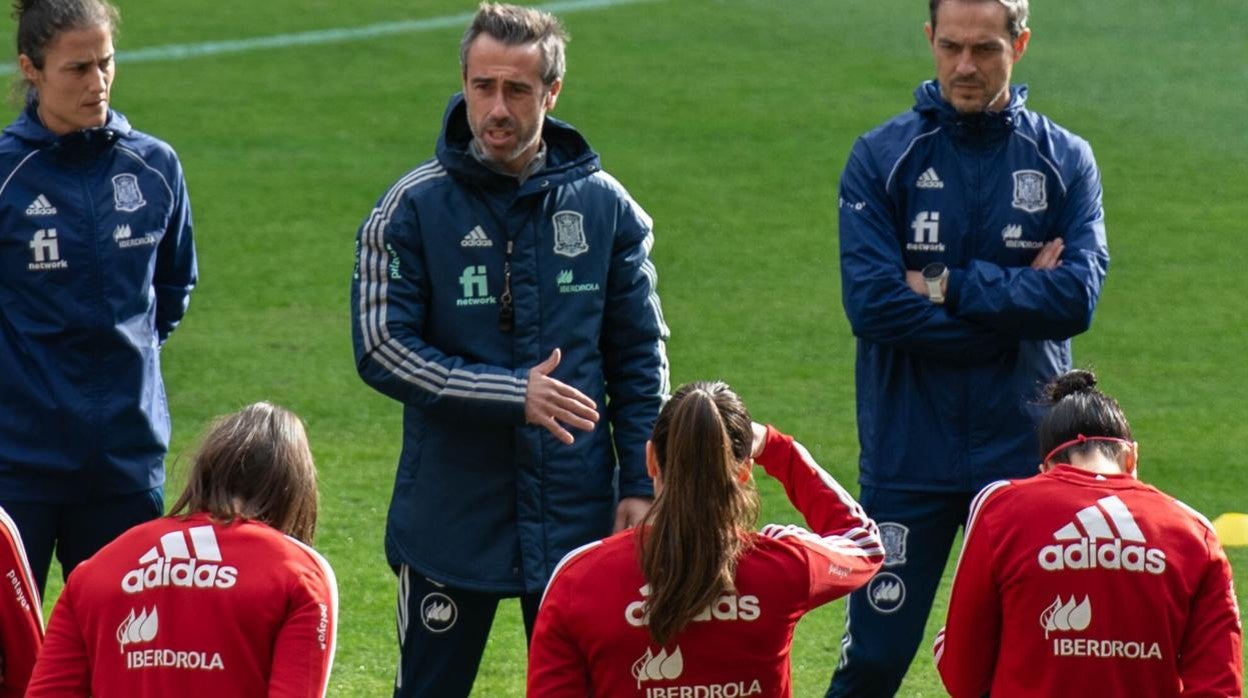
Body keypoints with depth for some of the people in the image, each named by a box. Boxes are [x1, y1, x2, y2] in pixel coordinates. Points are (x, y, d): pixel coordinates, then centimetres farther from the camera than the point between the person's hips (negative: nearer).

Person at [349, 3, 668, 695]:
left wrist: (641, 483, 1)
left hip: (577, 519, 2)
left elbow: (640, 358, 8)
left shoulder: (605, 207, 3)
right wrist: (511, 395, -19)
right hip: (450, 518, -2)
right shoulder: (412, 208, -5)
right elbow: (381, 349, -10)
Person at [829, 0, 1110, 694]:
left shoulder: (1066, 160, 3)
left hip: (1025, 455, 1)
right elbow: (872, 303, -14)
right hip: (908, 457, -1)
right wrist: (1017, 300, -10)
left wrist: (947, 287, -13)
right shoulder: (881, 159, -1)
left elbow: (1077, 296, -10)